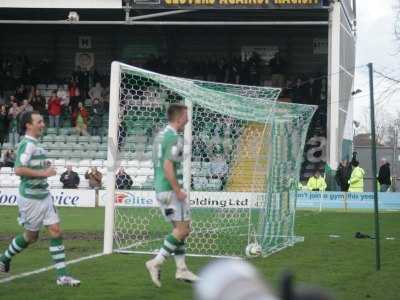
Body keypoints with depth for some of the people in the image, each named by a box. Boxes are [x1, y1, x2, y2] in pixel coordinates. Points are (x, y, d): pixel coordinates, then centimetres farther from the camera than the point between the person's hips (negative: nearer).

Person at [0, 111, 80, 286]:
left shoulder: (35, 144, 13)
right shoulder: (27, 144, -16)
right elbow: (18, 170, -26)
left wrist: (45, 168, 12)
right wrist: (44, 173, -22)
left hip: (44, 196, 9)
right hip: (31, 197, -9)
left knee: (56, 231, 1)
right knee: (31, 236, 5)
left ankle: (62, 276, 4)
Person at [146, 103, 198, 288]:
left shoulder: (160, 135, 14)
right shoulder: (174, 138, -15)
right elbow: (168, 166, -23)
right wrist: (178, 191, -19)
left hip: (160, 189, 10)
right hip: (170, 190, -10)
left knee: (179, 228, 14)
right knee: (183, 229, -5)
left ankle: (181, 269, 14)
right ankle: (156, 262, -7)